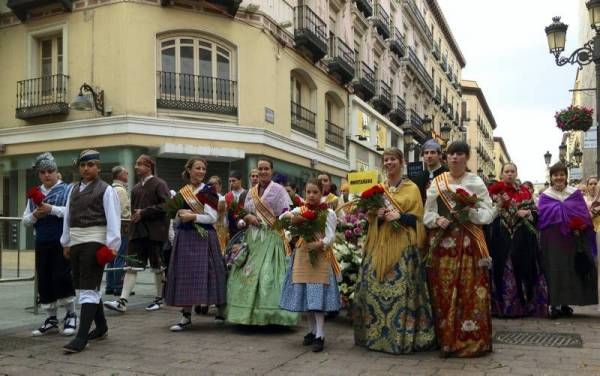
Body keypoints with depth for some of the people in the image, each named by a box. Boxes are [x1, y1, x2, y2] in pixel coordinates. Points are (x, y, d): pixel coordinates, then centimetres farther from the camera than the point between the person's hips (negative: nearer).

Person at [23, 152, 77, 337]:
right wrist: (35, 215, -6)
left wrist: (52, 209, -19)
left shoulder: (68, 190, 0)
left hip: (63, 242, -5)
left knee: (62, 278, -7)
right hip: (42, 243, 5)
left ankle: (71, 315, 9)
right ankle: (51, 319, 18)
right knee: (44, 281, 7)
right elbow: (25, 221, 15)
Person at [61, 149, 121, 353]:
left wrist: (112, 244, -18)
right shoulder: (74, 190, 15)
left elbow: (113, 218, -12)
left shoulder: (106, 190, -5)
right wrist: (66, 242, 16)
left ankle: (81, 337, -8)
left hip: (94, 241, -7)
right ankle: (101, 326, 31)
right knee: (86, 287, 15)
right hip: (75, 242, 7)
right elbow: (68, 217, 17)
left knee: (89, 288, -9)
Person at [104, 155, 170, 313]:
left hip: (154, 232, -6)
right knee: (131, 265, -2)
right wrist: (135, 215, 9)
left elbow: (166, 205, -17)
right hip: (137, 231, 6)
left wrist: (143, 213, -16)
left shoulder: (159, 184, -5)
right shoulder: (136, 188, 17)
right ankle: (122, 301, -6)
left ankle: (158, 299, 20)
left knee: (156, 266, 6)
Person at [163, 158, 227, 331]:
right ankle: (186, 316, 8)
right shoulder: (181, 193, 11)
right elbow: (176, 221, 15)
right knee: (184, 275, 2)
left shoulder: (208, 191, -1)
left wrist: (192, 216, -14)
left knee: (204, 273, -3)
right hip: (184, 238, 4)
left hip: (203, 237, -4)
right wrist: (180, 214, -5)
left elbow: (212, 218, -9)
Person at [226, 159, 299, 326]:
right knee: (247, 273, 3)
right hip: (252, 238, 5)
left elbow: (285, 214, -6)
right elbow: (244, 213, 15)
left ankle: (268, 314, -2)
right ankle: (248, 311, 13)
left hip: (271, 237, -5)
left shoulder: (278, 189, 0)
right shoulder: (251, 192, 15)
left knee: (268, 274, -10)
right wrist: (248, 217, -5)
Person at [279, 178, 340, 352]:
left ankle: (320, 335, -4)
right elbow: (281, 218, 6)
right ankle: (311, 330, 21)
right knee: (305, 296, 9)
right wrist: (289, 216, -15)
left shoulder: (328, 213, -3)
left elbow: (330, 237, -11)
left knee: (318, 296, -7)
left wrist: (318, 244, -29)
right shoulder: (299, 210, 8)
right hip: (302, 257, 4)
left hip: (320, 257, -4)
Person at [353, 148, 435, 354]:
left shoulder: (411, 188, 4)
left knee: (402, 288, -9)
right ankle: (376, 333, 10)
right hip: (379, 244, 4)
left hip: (403, 245, -4)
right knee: (375, 288, 0)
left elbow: (417, 218, 0)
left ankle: (403, 335, 0)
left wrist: (399, 216, -16)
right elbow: (369, 216, 16)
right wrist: (377, 215, -5)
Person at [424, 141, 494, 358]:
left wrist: (470, 213, -18)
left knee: (470, 291, -3)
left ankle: (471, 340, 6)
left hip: (469, 244, -2)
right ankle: (446, 340, 11)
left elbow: (488, 213, -1)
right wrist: (437, 220, -10)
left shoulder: (476, 182, 4)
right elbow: (427, 213, 9)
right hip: (443, 244, 2)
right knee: (444, 292, 2)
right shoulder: (437, 182, 10)